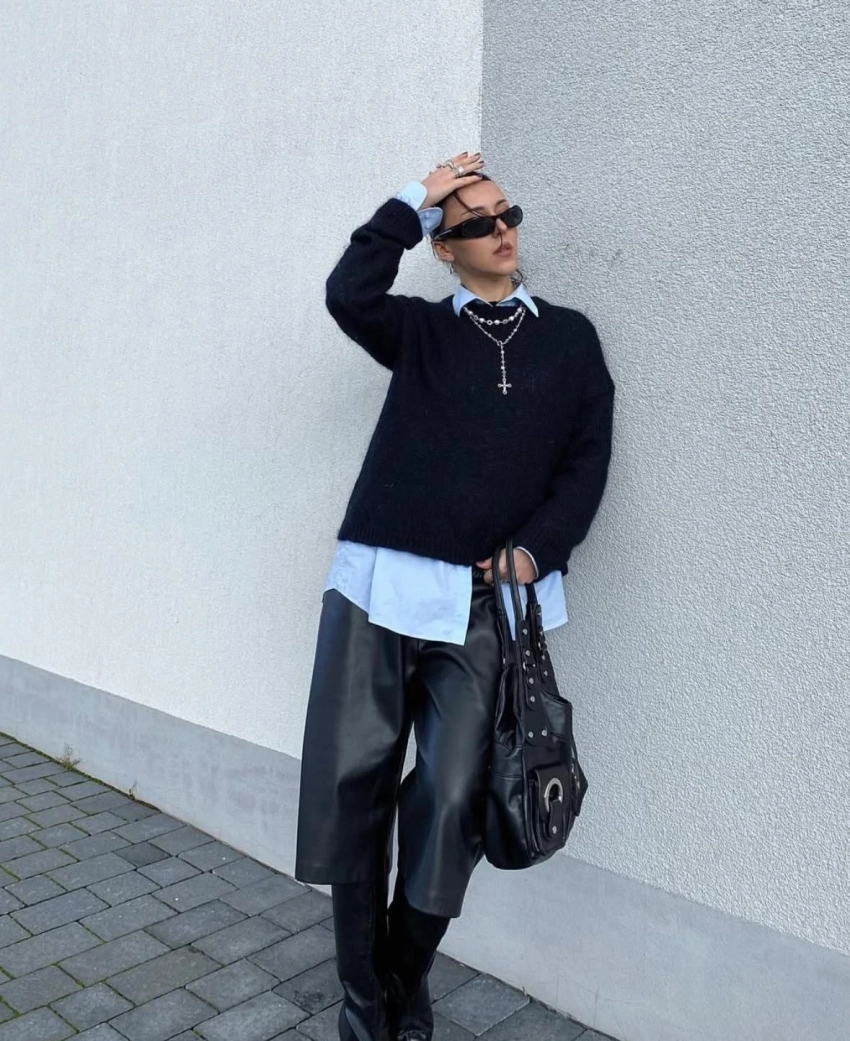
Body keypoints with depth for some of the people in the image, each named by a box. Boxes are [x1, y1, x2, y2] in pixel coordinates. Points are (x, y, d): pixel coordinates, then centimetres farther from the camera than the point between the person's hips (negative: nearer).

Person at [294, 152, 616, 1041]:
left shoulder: (570, 337, 15)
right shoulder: (419, 329, 14)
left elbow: (586, 461, 8)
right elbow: (348, 293, -6)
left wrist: (537, 549, -7)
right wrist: (413, 200, 3)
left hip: (486, 599, 0)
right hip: (380, 581, 1)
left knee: (451, 802, 0)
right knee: (354, 783, 1)